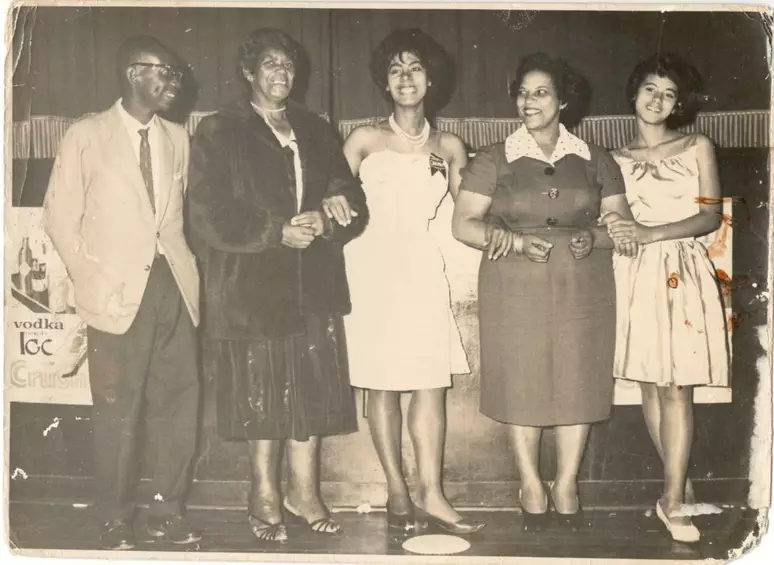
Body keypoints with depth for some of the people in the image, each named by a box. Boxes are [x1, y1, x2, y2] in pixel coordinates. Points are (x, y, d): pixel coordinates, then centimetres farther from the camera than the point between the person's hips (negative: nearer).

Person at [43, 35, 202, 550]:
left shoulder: (177, 138, 11)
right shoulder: (86, 136, -1)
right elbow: (61, 216, 0)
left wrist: (184, 266, 5)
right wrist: (92, 277, -3)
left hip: (174, 286, 4)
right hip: (119, 291, -4)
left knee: (179, 400, 5)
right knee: (118, 410, 2)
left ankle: (168, 509, 20)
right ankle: (115, 520, 16)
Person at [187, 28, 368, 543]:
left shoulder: (317, 131, 17)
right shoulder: (218, 133, 3)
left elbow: (353, 203, 12)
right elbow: (209, 215, -6)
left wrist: (324, 220, -10)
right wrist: (277, 232, -13)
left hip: (314, 285, 4)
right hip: (252, 285, -3)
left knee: (312, 389, 4)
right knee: (261, 392, 2)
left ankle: (304, 491, 17)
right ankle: (265, 497, 15)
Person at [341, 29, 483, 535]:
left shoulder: (449, 147, 11)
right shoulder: (366, 140, 5)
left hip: (423, 268, 2)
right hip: (373, 266, -1)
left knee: (432, 380, -6)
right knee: (383, 384, 0)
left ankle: (431, 494, -2)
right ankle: (397, 491, 9)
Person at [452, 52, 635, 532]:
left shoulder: (596, 161, 10)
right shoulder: (493, 161, 4)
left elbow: (622, 221, 10)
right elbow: (463, 224, -2)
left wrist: (593, 238, -12)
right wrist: (515, 241, -16)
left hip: (583, 289, 2)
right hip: (515, 289, -1)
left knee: (578, 381, 2)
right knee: (522, 383, 1)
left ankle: (566, 485, 14)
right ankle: (531, 485, 14)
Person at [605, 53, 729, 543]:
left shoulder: (698, 148, 6)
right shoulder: (616, 159, 11)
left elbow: (711, 216, -1)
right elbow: (609, 219, 10)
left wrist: (649, 234, -12)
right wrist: (613, 230, -14)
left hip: (683, 273, -2)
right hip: (635, 273, 2)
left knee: (676, 386, -7)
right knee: (650, 384, 4)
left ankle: (672, 500, -3)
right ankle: (680, 483, 18)